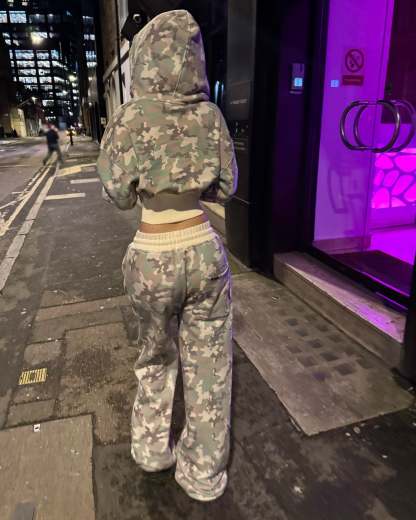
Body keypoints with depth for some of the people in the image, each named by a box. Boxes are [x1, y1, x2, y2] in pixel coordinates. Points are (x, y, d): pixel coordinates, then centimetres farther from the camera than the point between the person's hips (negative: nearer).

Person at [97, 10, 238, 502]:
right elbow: (226, 186, 5)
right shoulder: (210, 115, 0)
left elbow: (120, 196, -4)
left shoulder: (130, 117, -8)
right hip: (204, 252, 2)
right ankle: (203, 473, 32)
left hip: (152, 258, -1)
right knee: (208, 362, 15)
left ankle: (152, 447, 43)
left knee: (156, 355, 24)